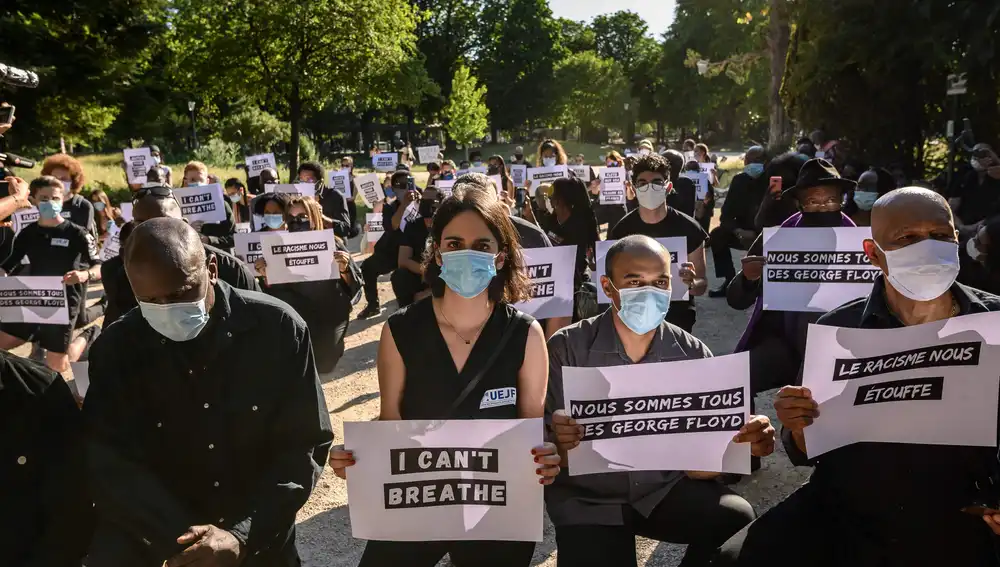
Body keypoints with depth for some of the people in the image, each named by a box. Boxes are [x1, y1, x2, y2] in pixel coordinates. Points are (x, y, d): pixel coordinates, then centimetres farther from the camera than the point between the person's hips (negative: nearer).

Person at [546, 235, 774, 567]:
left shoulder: (693, 354, -3)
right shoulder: (566, 349, -11)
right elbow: (552, 456, -12)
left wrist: (746, 440, -25)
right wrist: (558, 443, -36)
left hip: (666, 489, 2)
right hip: (587, 501, -1)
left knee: (737, 518, -24)